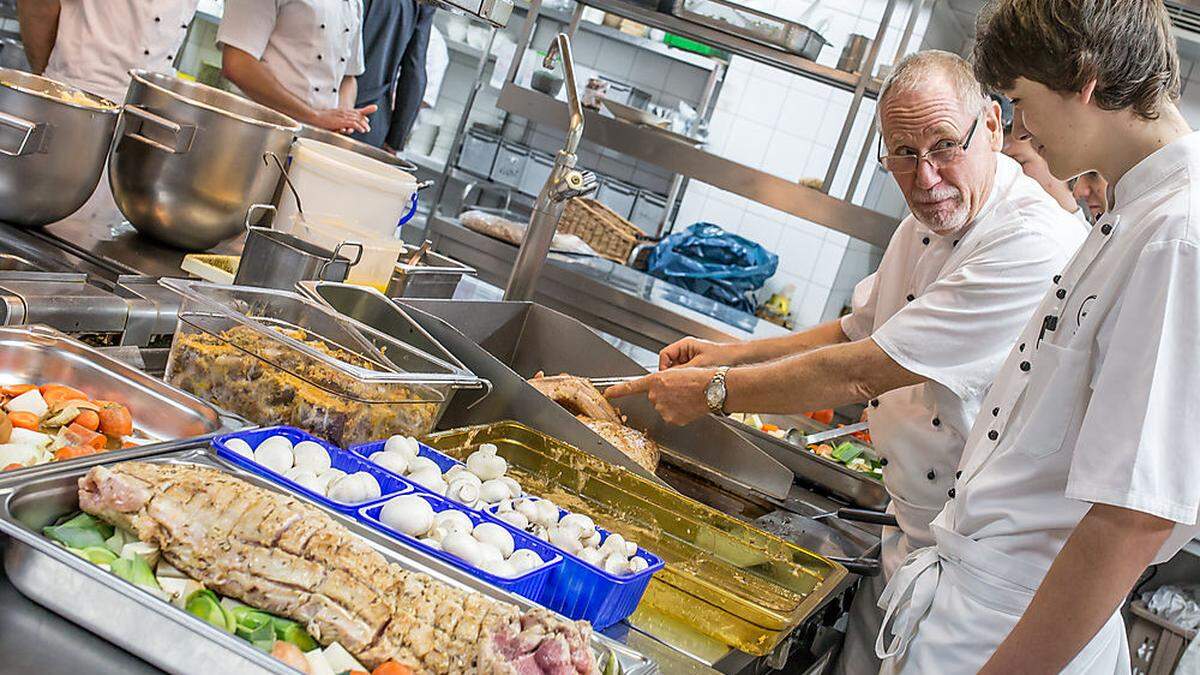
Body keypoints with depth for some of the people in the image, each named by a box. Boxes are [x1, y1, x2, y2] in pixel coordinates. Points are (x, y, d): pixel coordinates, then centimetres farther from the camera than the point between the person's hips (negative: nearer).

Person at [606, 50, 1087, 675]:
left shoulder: (1038, 244, -27)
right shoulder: (923, 226, 5)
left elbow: (862, 373, -27)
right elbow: (860, 332, 20)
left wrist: (711, 390, -17)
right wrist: (733, 354, 7)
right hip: (905, 537, 8)